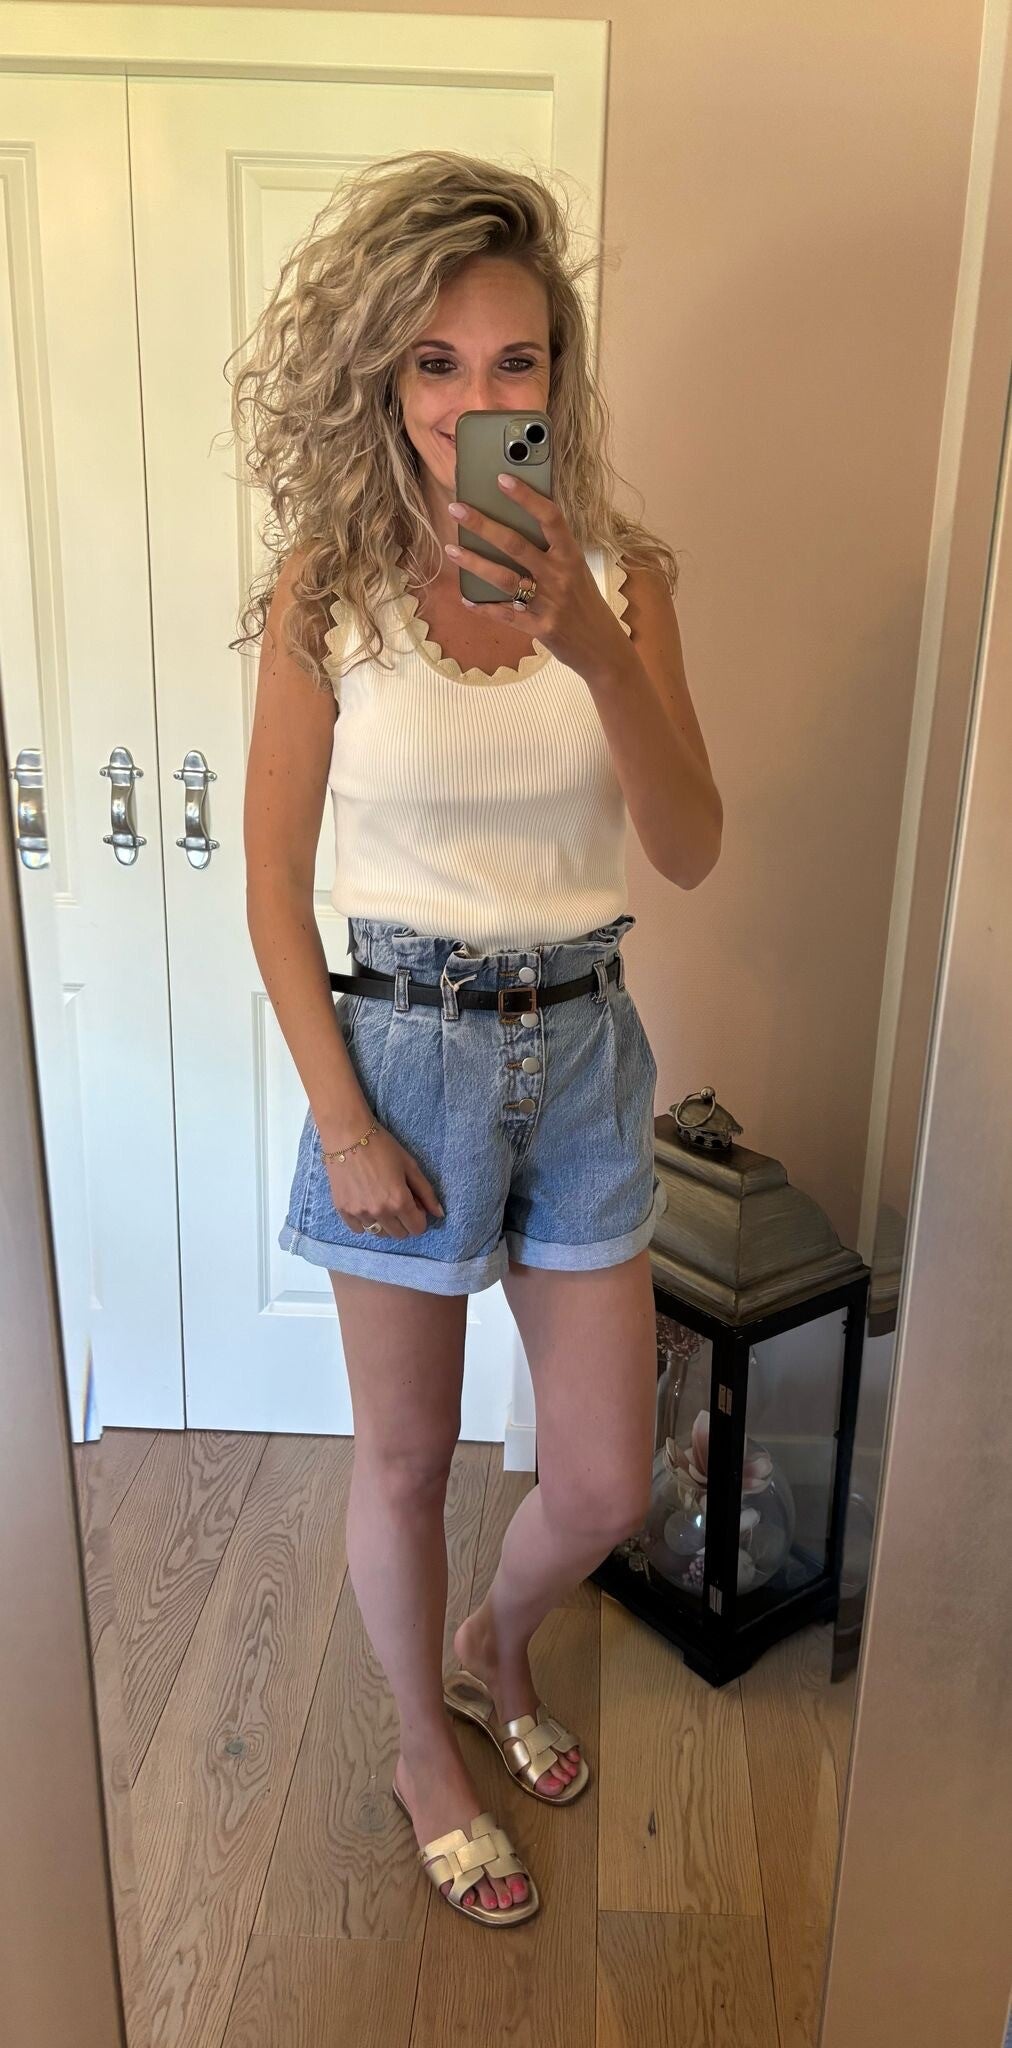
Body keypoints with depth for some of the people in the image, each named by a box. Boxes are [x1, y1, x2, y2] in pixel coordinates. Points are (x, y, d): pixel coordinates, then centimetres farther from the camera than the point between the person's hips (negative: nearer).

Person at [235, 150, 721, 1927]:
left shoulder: (618, 571, -1)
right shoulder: (327, 580, -8)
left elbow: (694, 849, -11)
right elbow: (276, 881, -5)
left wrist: (598, 652, -27)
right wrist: (342, 1122, -8)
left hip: (581, 1047, 3)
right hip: (403, 1046, -2)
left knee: (607, 1483, 13)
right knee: (405, 1459, 15)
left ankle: (494, 1648, 48)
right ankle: (425, 1751, 44)